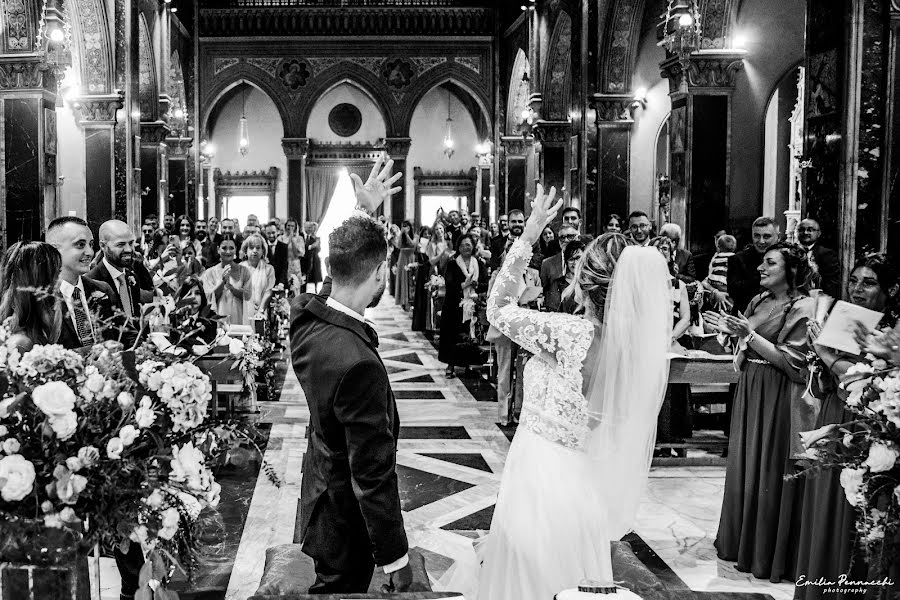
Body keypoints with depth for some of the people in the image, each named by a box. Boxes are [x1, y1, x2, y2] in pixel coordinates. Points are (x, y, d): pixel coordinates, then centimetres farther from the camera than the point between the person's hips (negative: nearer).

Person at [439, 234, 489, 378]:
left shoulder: (480, 264, 10)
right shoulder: (452, 264, 4)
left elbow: (486, 285, 2)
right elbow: (449, 284, -9)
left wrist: (476, 284, -17)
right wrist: (464, 284, -21)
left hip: (473, 306, 1)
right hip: (454, 306, -1)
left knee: (472, 336, -4)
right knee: (453, 335, -3)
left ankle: (470, 364, 8)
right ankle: (451, 365, 6)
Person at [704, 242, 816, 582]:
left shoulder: (803, 307, -11)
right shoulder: (759, 302, 10)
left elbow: (792, 363, -17)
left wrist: (750, 335, -21)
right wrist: (731, 332, -3)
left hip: (778, 398, -7)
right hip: (749, 391, 7)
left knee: (770, 474, 1)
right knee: (744, 467, 14)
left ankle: (770, 556, 15)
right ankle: (743, 542, 30)